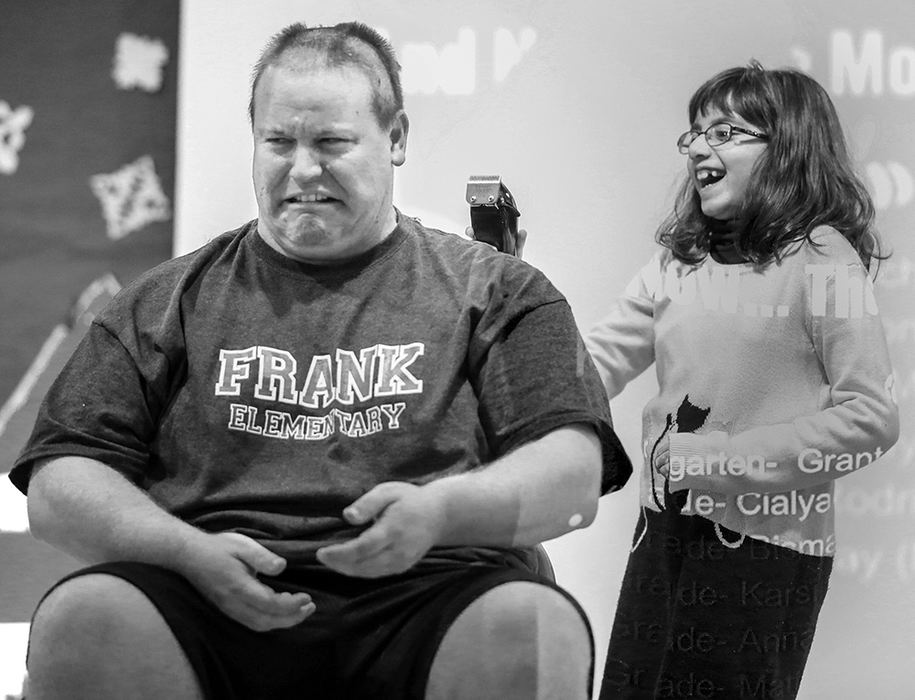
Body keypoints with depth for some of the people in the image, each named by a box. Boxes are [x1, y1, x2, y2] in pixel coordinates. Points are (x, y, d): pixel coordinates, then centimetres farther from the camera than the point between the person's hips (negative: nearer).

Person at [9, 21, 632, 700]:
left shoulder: (493, 289, 17)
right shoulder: (170, 300, 19)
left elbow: (574, 478, 6)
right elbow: (58, 486, 12)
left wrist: (442, 510, -15)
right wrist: (190, 550, -8)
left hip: (425, 594, -1)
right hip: (212, 605, 2)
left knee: (538, 631, -35)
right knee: (82, 618, -31)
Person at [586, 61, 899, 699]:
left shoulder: (821, 258, -8)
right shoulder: (677, 263, 10)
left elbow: (871, 417, -14)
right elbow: (594, 366, 7)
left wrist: (721, 460, -15)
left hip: (766, 548, -6)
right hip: (666, 530, 6)